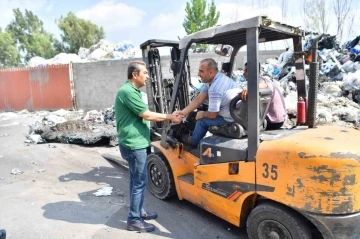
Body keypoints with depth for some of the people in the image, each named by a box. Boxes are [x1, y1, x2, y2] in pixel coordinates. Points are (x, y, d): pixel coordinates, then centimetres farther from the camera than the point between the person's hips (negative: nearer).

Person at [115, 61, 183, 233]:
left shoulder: (131, 90, 14)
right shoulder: (128, 92, -20)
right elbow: (147, 115, -19)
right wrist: (170, 117, -9)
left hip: (135, 142, 11)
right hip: (134, 144, -11)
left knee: (136, 180, 18)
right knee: (140, 182, -2)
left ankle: (138, 211, 31)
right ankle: (134, 220, 11)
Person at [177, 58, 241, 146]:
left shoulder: (215, 88, -31)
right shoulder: (211, 79, -2)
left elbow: (212, 115, -20)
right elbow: (199, 99, 1)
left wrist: (201, 114, 1)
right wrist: (182, 112, -4)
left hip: (232, 119, -9)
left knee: (202, 120, 2)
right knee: (202, 113, 18)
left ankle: (194, 141, 28)